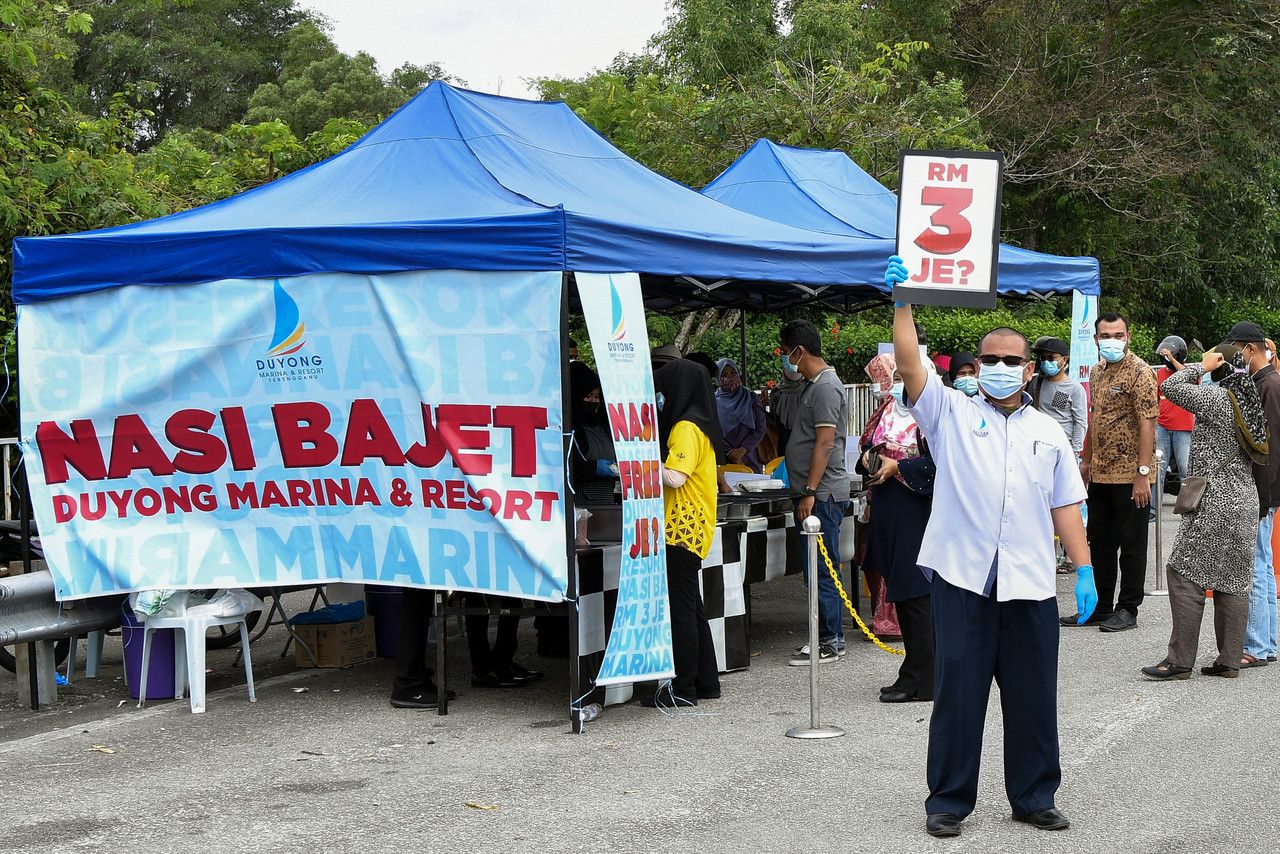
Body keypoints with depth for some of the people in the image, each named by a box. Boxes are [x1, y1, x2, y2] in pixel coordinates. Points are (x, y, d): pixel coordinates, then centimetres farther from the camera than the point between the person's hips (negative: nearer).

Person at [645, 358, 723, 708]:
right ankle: (706, 681, 21)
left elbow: (675, 477, -25)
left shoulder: (686, 428, -15)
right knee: (691, 606, 15)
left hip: (683, 530, -10)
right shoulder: (701, 424, 16)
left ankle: (683, 689, -3)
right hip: (692, 529, 10)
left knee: (680, 607, -6)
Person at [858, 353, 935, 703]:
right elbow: (870, 445, 25)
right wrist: (868, 458, 3)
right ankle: (915, 674, 20)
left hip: (916, 508, -9)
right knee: (902, 594, 12)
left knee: (914, 593, -7)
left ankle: (919, 680, -2)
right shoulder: (888, 410, 15)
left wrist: (897, 467, -16)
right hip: (888, 513, 9)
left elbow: (936, 463, -18)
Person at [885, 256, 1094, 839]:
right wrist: (902, 304, -18)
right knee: (958, 693, 2)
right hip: (963, 576, -3)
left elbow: (1065, 507, 14)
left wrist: (1084, 571, 6)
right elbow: (909, 365, -8)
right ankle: (948, 801, 12)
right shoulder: (951, 413, 7)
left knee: (1032, 697, 9)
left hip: (1030, 583, 3)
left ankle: (1034, 797, 22)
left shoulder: (1049, 433, 16)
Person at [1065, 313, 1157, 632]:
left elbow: (1147, 424, -17)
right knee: (1099, 542, 14)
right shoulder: (1097, 372, 12)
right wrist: (1086, 460, 19)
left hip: (1130, 474, -8)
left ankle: (1128, 609, 11)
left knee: (1131, 545, 3)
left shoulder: (1139, 372, -12)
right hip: (1101, 474, 8)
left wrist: (1143, 473, -21)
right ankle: (1100, 607, 24)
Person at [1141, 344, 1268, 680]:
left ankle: (1180, 660, -5)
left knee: (1185, 573, -5)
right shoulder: (1249, 400, 9)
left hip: (1214, 501, -8)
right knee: (1234, 581, 8)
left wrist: (1203, 366, -4)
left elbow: (1171, 387, -16)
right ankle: (1229, 661, 10)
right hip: (1244, 501, 8)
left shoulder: (1216, 397, -14)